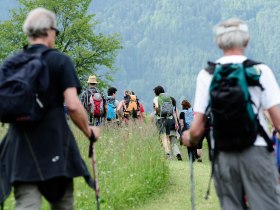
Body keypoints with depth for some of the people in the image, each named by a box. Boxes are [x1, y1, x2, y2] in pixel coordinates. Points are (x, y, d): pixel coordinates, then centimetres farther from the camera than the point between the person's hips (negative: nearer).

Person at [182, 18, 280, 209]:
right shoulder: (260, 70, -3)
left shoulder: (206, 74, 3)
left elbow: (197, 129, 0)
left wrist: (189, 138, 20)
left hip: (223, 155, 3)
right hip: (256, 151, -3)